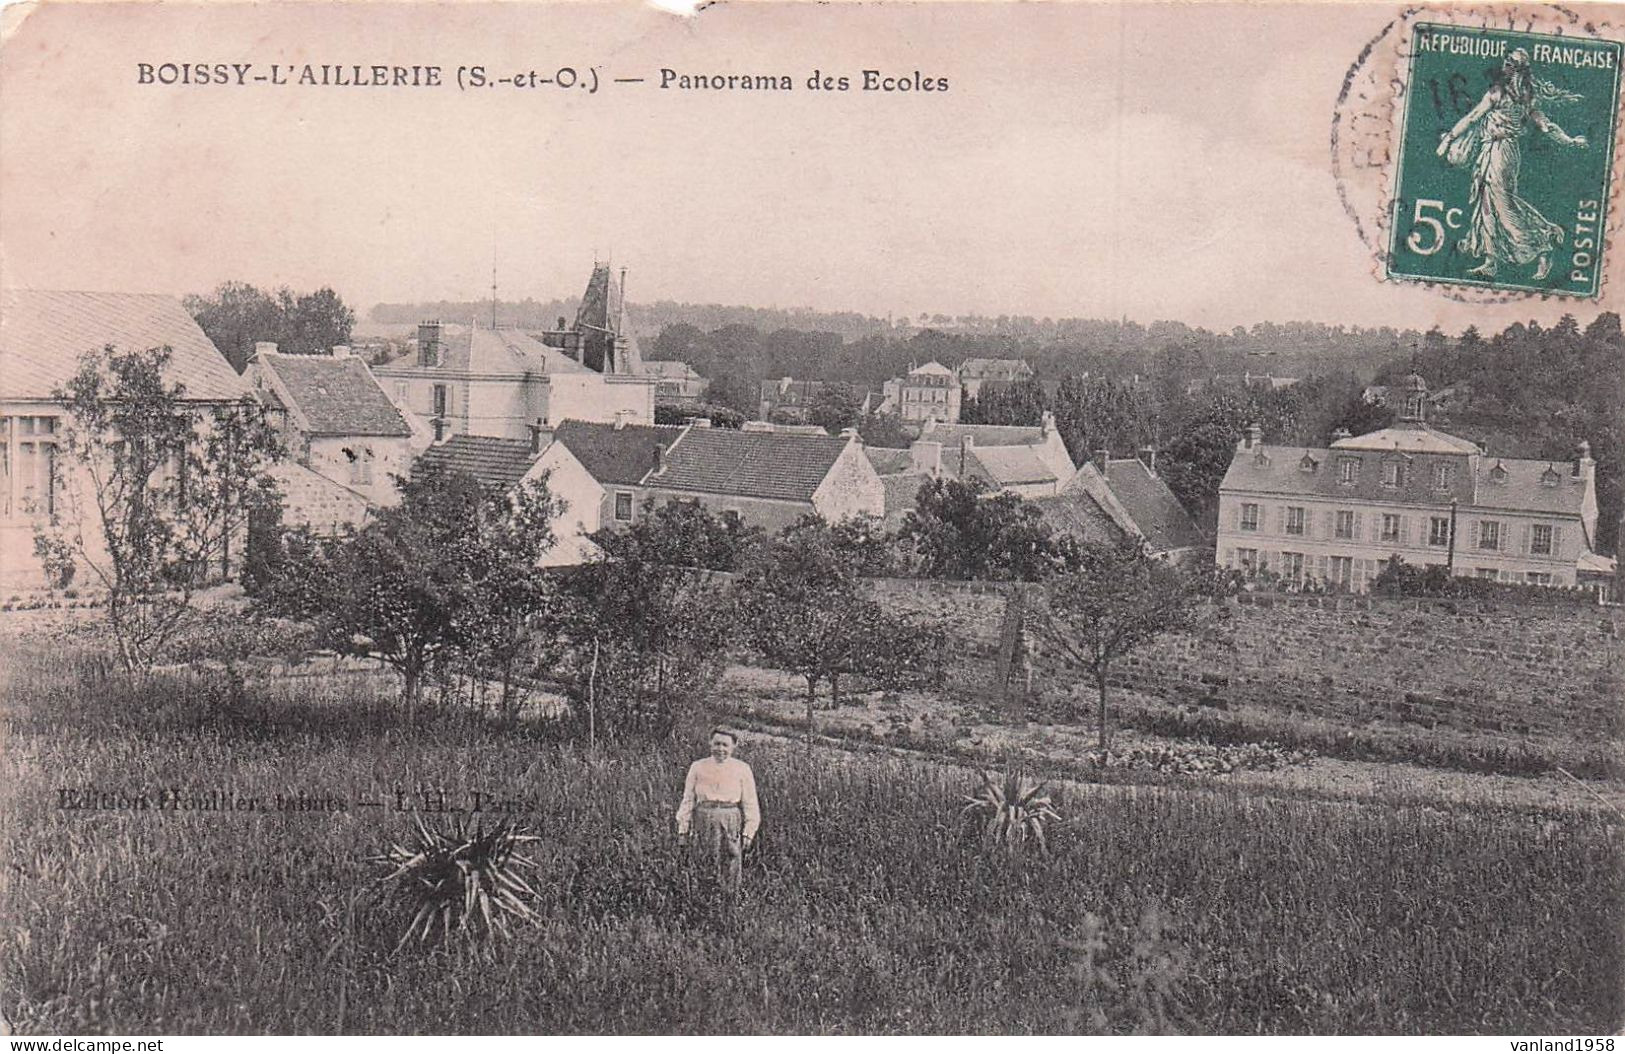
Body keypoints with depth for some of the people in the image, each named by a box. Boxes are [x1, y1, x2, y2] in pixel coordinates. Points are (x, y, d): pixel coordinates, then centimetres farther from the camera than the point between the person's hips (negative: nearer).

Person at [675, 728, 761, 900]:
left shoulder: (742, 769, 4)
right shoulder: (698, 767, 7)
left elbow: (750, 804, 5)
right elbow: (688, 800, 9)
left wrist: (748, 832, -1)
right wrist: (683, 828, 4)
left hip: (731, 823, -1)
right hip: (703, 822, 1)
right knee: (704, 872, 4)